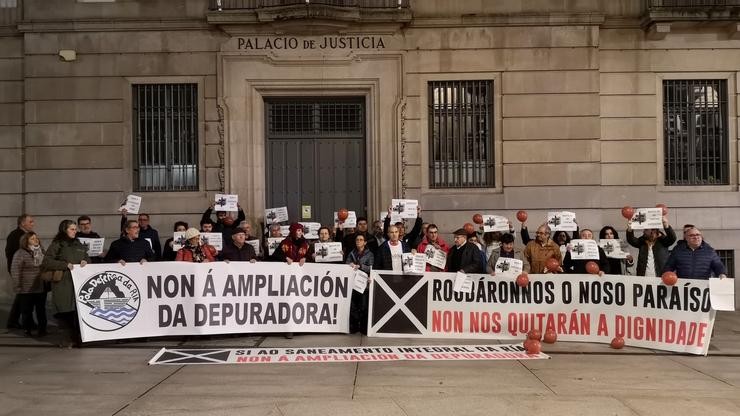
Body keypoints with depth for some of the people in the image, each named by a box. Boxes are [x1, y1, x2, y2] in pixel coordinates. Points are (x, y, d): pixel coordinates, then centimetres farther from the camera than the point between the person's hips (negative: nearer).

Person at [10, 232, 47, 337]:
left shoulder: (42, 251, 9)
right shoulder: (20, 253, -8)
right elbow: (15, 271, -11)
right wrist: (17, 286, -14)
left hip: (41, 288, 5)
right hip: (26, 289, -4)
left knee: (41, 309, 11)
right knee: (27, 310, 5)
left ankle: (42, 328, 21)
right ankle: (27, 329, 17)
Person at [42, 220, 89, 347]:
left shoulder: (78, 244, 19)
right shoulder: (56, 245, 3)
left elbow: (87, 258, 26)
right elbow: (46, 262, -5)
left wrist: (85, 261, 3)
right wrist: (65, 265, -12)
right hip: (63, 283, -4)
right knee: (67, 311, -3)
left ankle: (78, 338, 2)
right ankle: (75, 339, 7)